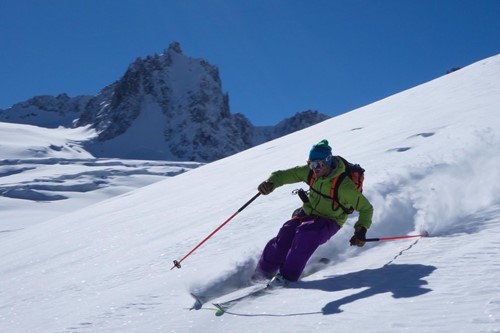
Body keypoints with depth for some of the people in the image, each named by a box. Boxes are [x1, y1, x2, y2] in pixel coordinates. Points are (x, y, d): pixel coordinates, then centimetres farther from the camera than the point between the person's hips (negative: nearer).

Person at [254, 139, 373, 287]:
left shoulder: (344, 186, -26)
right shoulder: (309, 172, -11)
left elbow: (366, 208, -14)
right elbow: (283, 175, -6)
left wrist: (361, 230, -24)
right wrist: (270, 183, -28)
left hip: (329, 222, -4)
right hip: (308, 212, 4)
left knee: (306, 233, -34)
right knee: (286, 233, -21)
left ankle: (287, 275, -24)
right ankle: (264, 271, -4)